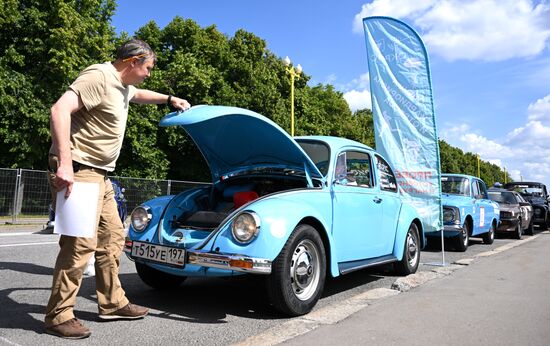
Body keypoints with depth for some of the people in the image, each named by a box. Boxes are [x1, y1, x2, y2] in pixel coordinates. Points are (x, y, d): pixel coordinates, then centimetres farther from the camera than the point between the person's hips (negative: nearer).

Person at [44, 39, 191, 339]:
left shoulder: (123, 85, 16)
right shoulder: (99, 77, -15)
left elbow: (139, 95, 41)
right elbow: (60, 110, -27)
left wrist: (170, 99, 37)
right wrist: (64, 164, -33)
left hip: (101, 174, 11)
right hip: (79, 170, -10)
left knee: (113, 237, 13)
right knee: (81, 243, -10)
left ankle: (113, 303, 24)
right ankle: (59, 316, 4)